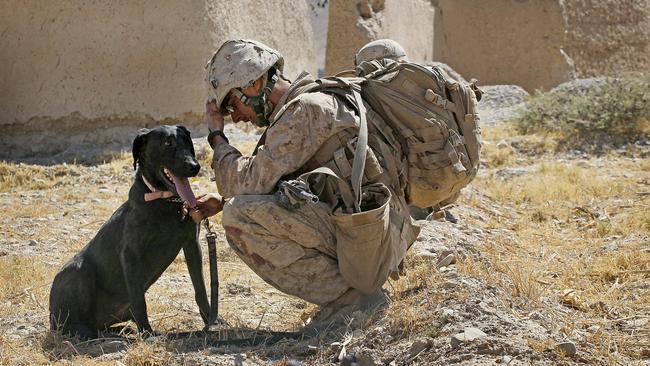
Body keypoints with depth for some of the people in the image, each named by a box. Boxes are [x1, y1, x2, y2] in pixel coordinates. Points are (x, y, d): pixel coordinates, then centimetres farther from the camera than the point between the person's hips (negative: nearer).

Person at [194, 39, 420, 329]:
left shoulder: (304, 109, -11)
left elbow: (251, 182, -15)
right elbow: (265, 185, 27)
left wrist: (217, 136, 1)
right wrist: (222, 202, 12)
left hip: (365, 235, -10)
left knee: (241, 219, -18)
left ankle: (348, 296, -12)